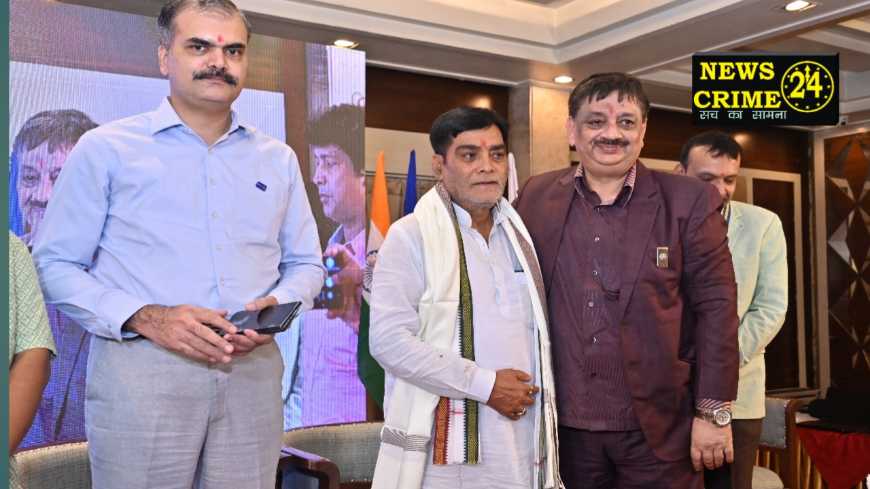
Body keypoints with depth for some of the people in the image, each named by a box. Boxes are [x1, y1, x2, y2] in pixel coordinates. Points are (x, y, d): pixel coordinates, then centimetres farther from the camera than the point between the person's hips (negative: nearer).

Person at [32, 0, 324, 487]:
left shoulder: (278, 159, 13)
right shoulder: (106, 149, 2)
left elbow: (305, 263, 16)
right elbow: (56, 264, -1)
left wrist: (275, 306, -5)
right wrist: (144, 318, -15)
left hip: (253, 371, 3)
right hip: (141, 370, -3)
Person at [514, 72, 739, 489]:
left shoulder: (689, 201, -3)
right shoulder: (537, 198, 2)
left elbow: (716, 308, -4)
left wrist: (713, 412, -7)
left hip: (660, 426, -1)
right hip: (566, 425, 2)